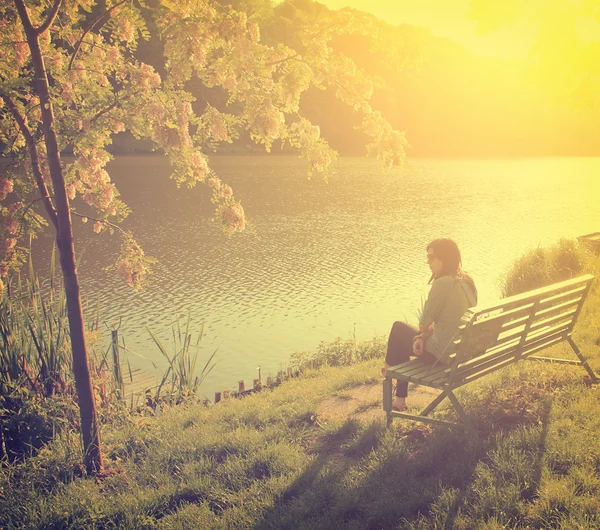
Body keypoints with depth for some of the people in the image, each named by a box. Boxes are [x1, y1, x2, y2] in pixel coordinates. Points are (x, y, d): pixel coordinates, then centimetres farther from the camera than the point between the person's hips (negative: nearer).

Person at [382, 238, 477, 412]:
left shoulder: (442, 284, -24)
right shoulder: (467, 280, 3)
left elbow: (424, 323, -15)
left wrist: (421, 334, 7)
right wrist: (423, 336, 2)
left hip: (444, 353, -8)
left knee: (399, 328, 13)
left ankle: (389, 369, 39)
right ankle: (400, 398, 33)